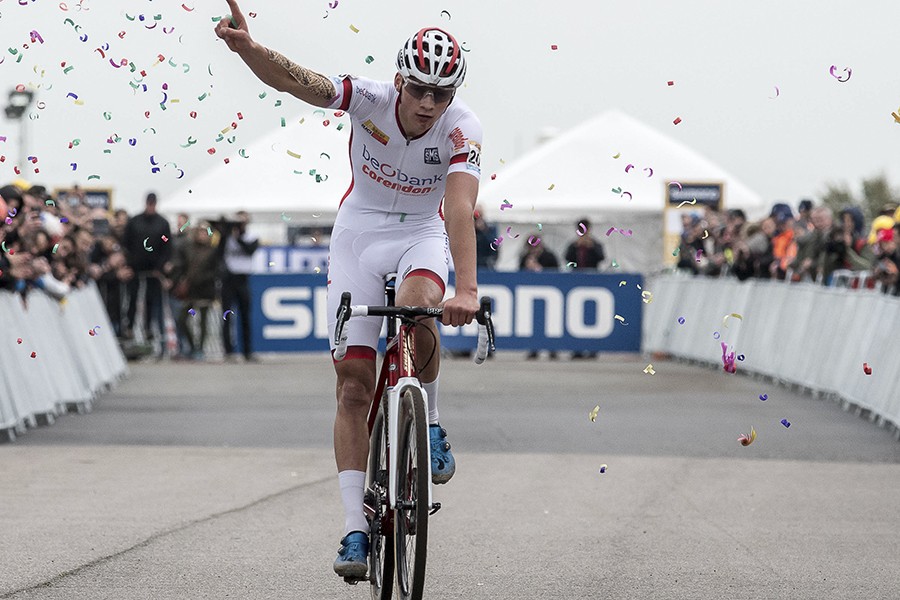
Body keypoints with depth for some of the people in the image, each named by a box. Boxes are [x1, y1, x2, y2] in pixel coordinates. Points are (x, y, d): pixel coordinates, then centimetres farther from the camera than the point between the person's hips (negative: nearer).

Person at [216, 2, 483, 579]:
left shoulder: (462, 127, -23)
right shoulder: (370, 99, -22)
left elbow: (461, 207, -36)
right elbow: (293, 80, -34)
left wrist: (467, 289, -49)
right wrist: (247, 47, -55)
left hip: (423, 234, 0)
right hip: (360, 230, 1)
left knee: (418, 309, -36)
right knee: (354, 382, -7)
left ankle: (430, 425, -7)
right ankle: (356, 528, -4)